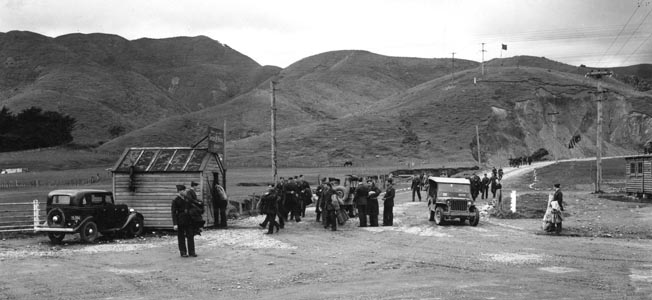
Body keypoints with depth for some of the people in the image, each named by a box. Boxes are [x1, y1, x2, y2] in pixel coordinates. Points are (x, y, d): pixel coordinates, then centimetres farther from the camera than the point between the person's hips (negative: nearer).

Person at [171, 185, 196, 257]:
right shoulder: (175, 200, -7)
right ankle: (183, 252, 12)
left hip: (189, 220, 5)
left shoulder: (187, 199, 10)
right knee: (181, 237, 3)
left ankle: (191, 251, 10)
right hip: (180, 222, -5)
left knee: (190, 236, 4)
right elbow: (174, 213, -9)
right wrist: (175, 224, -14)